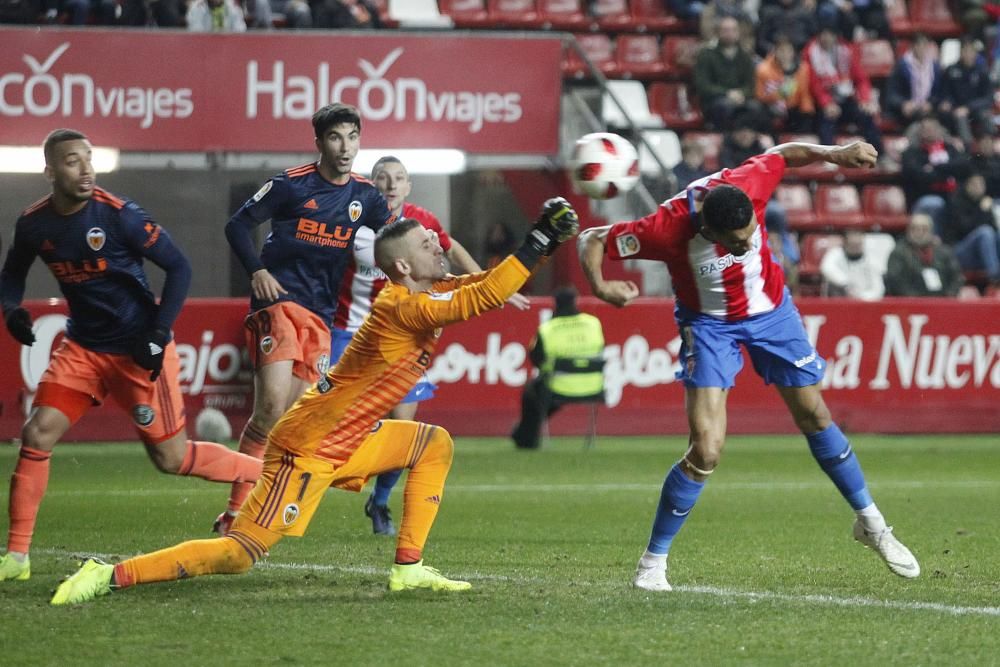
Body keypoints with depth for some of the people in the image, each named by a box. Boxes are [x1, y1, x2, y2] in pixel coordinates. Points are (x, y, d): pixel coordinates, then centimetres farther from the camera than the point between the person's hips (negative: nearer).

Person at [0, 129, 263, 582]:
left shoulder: (118, 215, -19)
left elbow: (178, 267, -13)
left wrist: (159, 333, -19)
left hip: (137, 351, -5)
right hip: (83, 346, 5)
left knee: (170, 457, -2)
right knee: (37, 435, -9)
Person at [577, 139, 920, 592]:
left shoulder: (747, 183, -28)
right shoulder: (668, 228, -35)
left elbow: (783, 154, -6)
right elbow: (592, 240, -23)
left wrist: (834, 154, -19)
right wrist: (599, 286, -40)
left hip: (771, 310, 3)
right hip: (710, 326, -3)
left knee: (815, 416, 13)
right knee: (706, 452, -15)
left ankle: (870, 523, 31)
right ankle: (653, 561, 1)